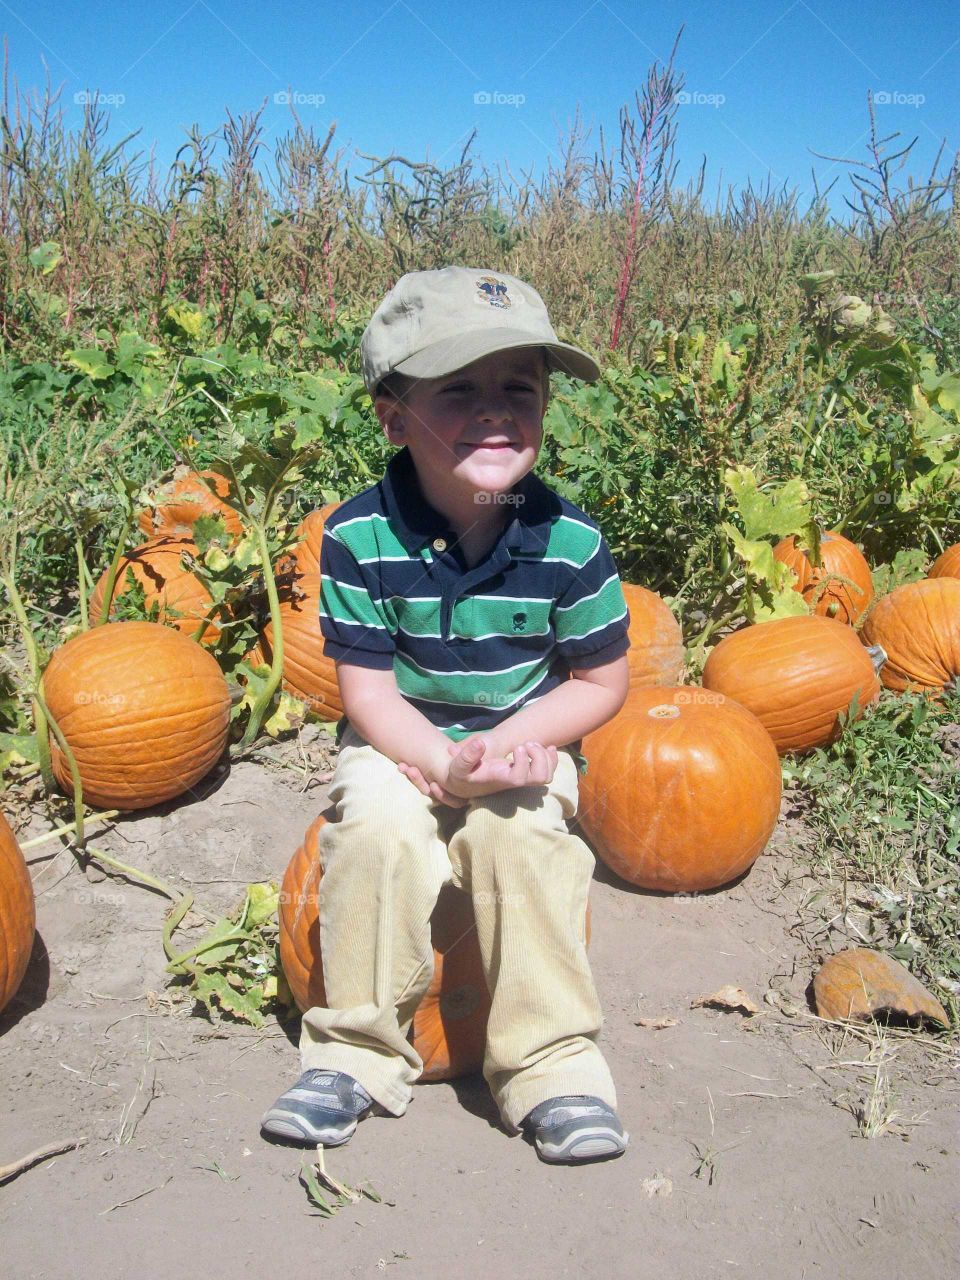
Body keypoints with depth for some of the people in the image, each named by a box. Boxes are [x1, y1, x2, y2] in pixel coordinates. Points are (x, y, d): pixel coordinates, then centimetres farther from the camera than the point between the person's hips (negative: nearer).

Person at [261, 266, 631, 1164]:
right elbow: (367, 690, -12)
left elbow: (601, 684, -5)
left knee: (517, 830, -29)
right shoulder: (360, 536, -17)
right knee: (376, 827, -28)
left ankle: (551, 1064, -12)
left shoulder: (569, 541, -15)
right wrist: (446, 763, -28)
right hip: (401, 742, 0)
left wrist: (501, 747, -19)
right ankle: (355, 1051, -7)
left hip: (526, 740, 0)